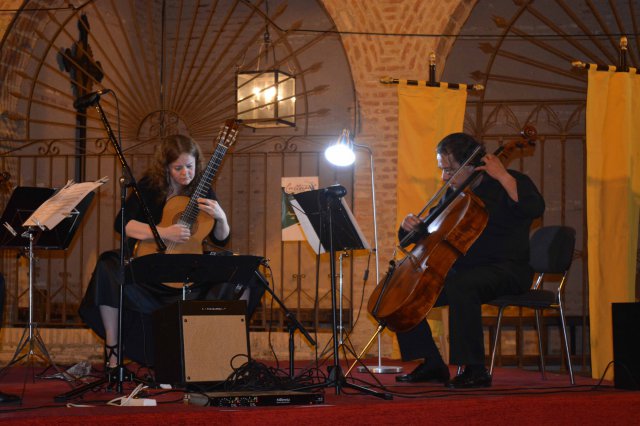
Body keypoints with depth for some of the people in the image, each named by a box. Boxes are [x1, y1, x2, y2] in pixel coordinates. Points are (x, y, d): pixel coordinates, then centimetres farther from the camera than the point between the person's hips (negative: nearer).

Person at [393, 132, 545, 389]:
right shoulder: (454, 194, 16)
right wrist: (410, 226, 0)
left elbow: (535, 209, -26)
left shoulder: (508, 183, -5)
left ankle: (475, 370, -33)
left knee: (460, 285, -39)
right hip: (461, 269, 8)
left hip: (507, 270, -8)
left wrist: (502, 176, -25)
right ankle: (432, 365, 3)